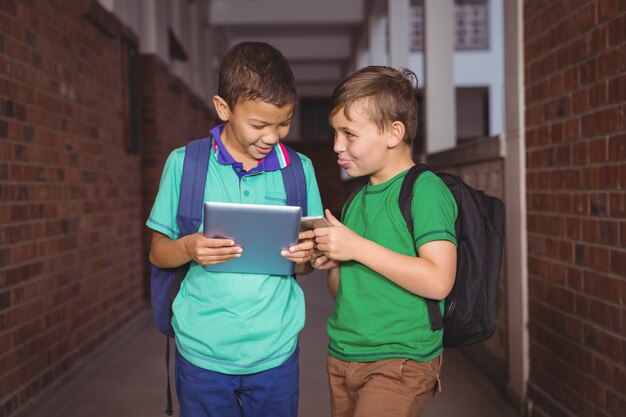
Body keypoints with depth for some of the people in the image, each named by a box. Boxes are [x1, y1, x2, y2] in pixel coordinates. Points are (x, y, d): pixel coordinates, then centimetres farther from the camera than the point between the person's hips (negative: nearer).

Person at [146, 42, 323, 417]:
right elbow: (158, 253, 3)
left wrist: (305, 256, -14)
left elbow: (306, 265, 8)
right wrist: (187, 248, -19)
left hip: (276, 351, 1)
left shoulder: (299, 169, 1)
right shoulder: (184, 164, -4)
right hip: (203, 353, -1)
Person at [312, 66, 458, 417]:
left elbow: (438, 281, -22)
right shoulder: (357, 200, 11)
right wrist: (332, 263, -4)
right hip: (342, 357, 7)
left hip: (399, 362, -7)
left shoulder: (426, 190, -11)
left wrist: (358, 247, -20)